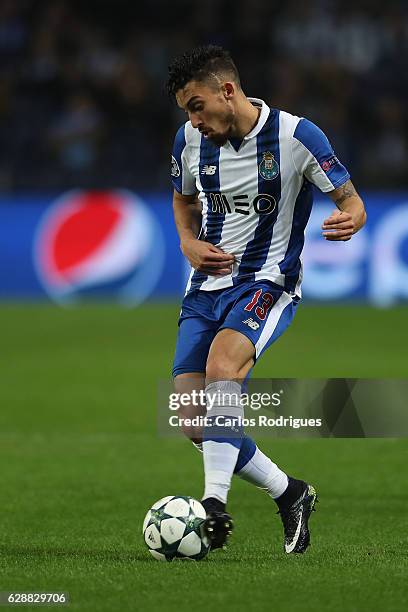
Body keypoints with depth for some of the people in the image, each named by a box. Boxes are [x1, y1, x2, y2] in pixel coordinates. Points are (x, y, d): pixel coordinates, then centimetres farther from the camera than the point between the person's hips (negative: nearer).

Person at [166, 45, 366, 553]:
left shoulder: (296, 135, -11)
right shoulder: (189, 140, 3)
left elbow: (350, 200, -4)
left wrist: (349, 219, -29)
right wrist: (188, 242, 2)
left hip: (267, 283, -6)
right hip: (206, 286, 6)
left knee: (221, 364, -35)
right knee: (193, 422, -4)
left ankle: (215, 506, -36)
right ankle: (289, 494, 15)